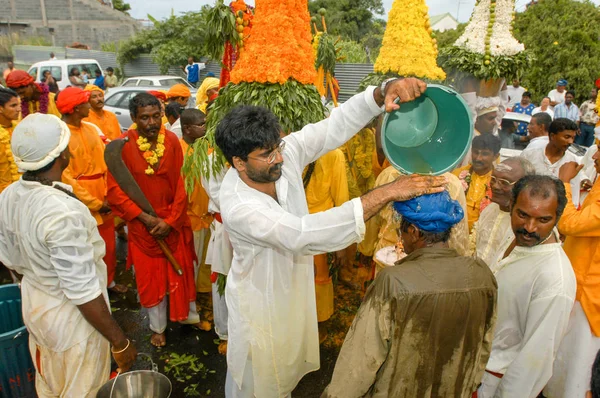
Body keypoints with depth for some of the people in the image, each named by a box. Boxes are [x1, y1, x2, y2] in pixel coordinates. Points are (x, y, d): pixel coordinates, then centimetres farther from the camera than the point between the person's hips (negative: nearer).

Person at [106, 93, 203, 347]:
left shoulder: (172, 141, -8)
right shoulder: (123, 145, -14)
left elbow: (182, 183, -7)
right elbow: (115, 191, -13)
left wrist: (171, 220, -13)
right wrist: (146, 218, -16)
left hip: (174, 220, 2)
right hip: (142, 225, -1)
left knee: (182, 270, 16)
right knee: (150, 277, 13)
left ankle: (189, 314, 41)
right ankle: (158, 327, 35)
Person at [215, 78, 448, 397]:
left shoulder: (285, 153, -20)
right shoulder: (237, 206, -37)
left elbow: (336, 126, -21)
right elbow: (302, 234, -46)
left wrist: (384, 92, -42)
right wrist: (387, 193, -49)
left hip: (294, 284, 6)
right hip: (259, 297, -6)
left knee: (289, 361, 31)